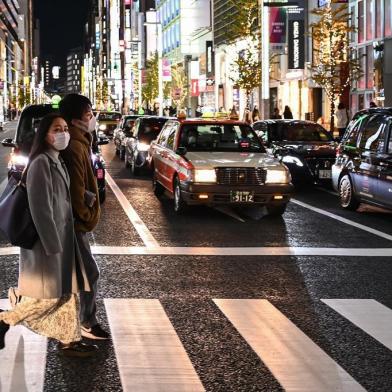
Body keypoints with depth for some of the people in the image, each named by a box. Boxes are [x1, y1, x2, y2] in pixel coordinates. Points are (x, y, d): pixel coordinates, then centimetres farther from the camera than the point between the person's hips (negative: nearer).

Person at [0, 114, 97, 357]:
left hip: (62, 236, 9)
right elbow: (41, 208, -21)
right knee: (47, 294, -3)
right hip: (46, 239, -9)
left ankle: (69, 340, 18)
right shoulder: (41, 163, -17)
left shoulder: (58, 162, 12)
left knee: (67, 291, 11)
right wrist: (53, 245, -21)